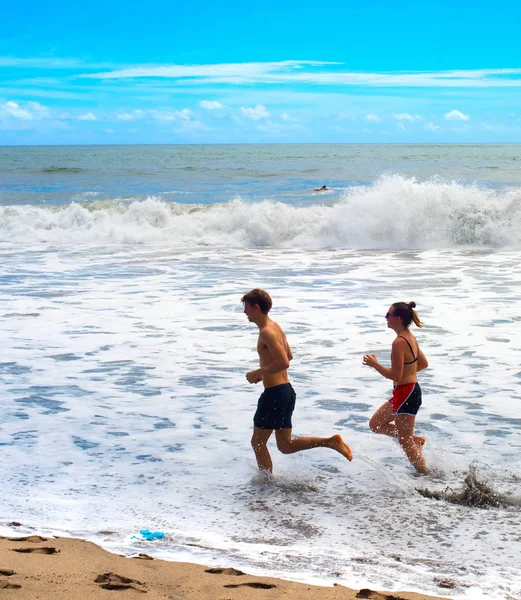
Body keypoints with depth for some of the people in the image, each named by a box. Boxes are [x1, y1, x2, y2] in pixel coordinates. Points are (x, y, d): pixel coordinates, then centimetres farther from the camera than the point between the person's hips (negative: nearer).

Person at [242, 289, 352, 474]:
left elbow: (283, 362, -26)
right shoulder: (276, 327, 15)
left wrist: (257, 373, -16)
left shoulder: (267, 332, -16)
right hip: (286, 390, 10)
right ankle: (330, 441, 2)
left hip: (274, 393, -10)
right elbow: (289, 356, 28)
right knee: (286, 445, 13)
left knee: (258, 442, 4)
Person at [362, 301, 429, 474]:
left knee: (405, 441, 1)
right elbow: (424, 364, 18)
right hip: (412, 390, 10)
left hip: (405, 393, -10)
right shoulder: (411, 338, 8)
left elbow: (395, 376, -22)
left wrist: (374, 364, -12)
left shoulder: (399, 343, -21)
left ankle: (425, 474, 10)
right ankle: (416, 440, 20)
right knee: (375, 424, 19)